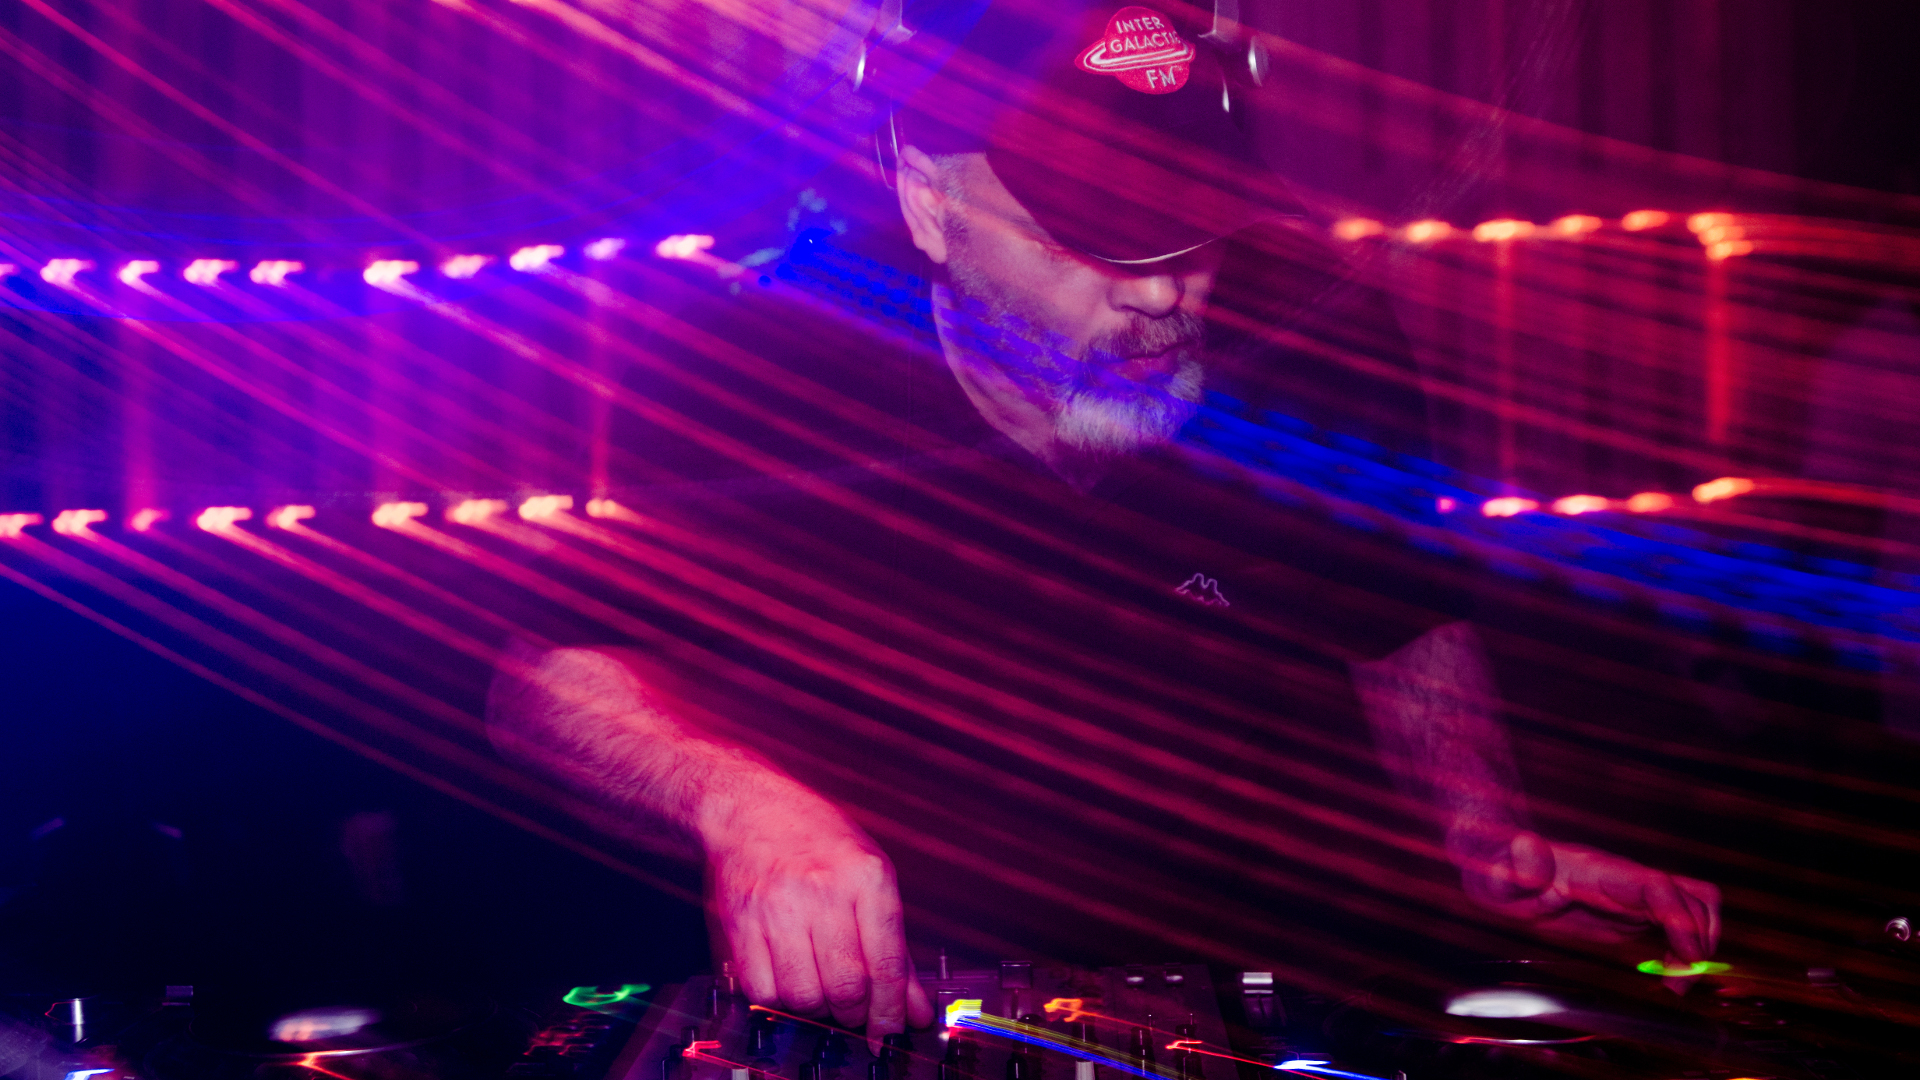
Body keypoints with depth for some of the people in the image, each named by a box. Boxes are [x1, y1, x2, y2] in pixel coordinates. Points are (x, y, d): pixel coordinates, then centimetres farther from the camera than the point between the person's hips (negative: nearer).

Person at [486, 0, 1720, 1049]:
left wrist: (1492, 836, -3)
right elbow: (549, 668, -18)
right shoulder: (767, 375, -11)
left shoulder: (1299, 336, -3)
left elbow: (1404, 623, 14)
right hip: (882, 1004, -2)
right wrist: (740, 798, -37)